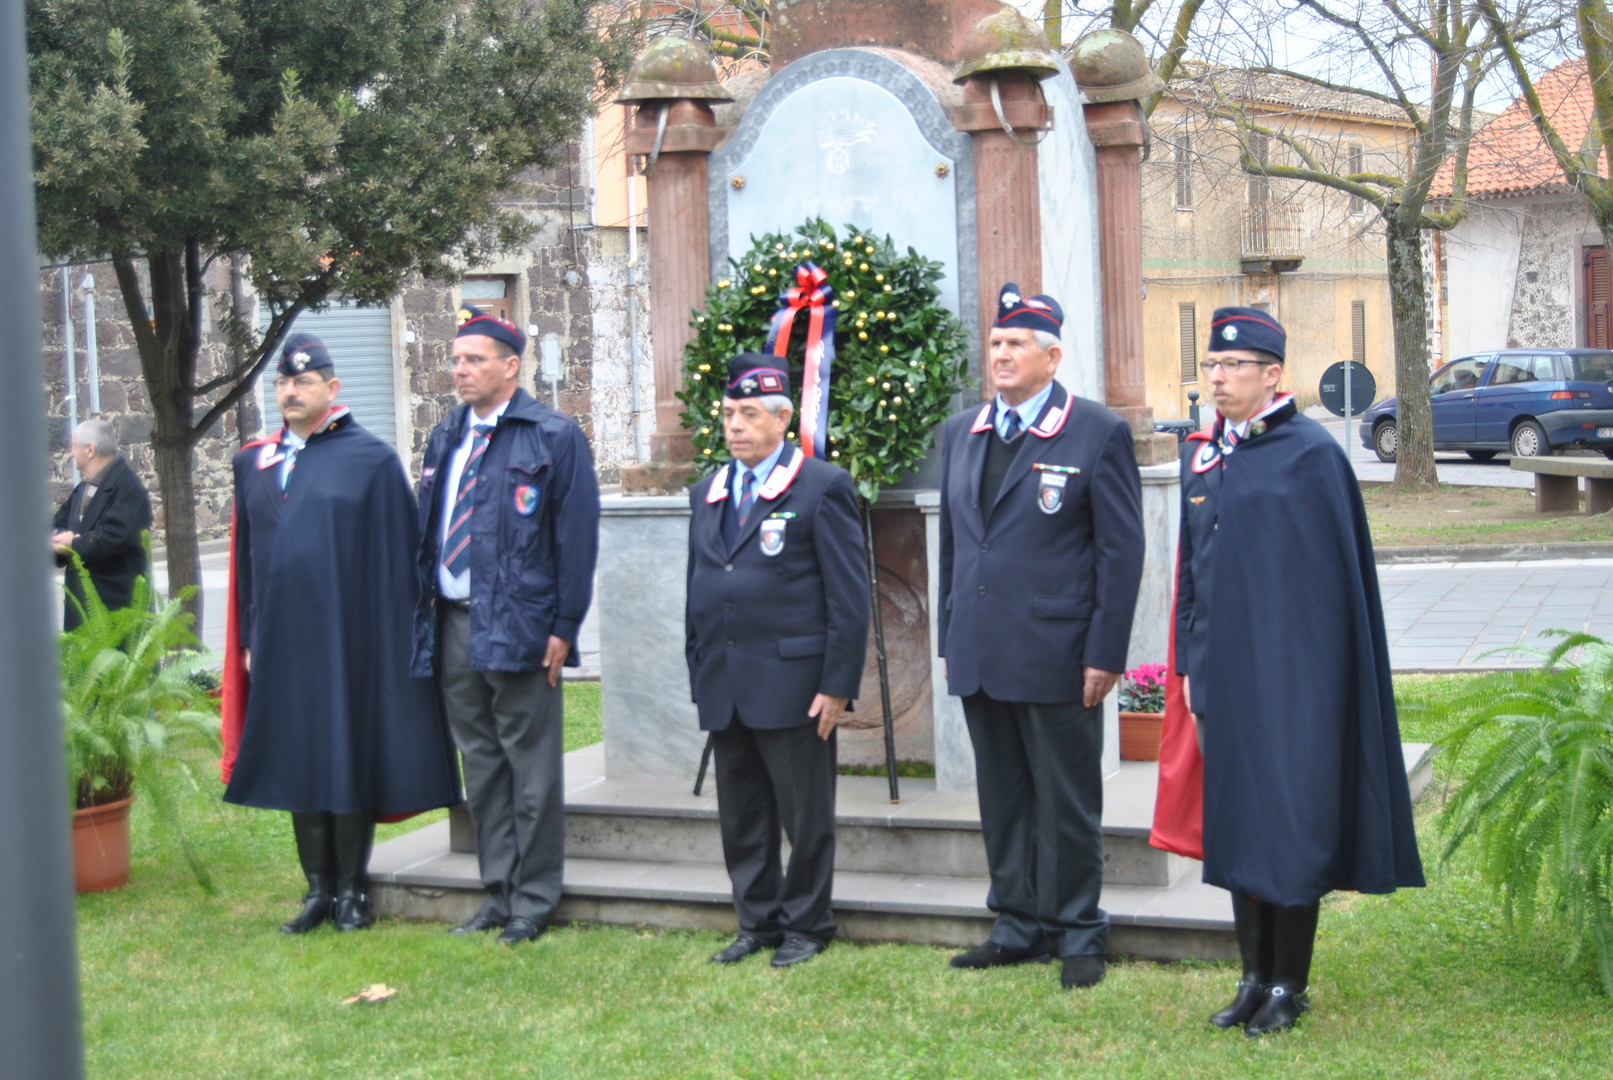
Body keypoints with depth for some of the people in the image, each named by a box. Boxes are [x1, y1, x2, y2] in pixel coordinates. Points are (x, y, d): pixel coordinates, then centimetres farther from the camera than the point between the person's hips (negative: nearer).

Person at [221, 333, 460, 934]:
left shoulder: (371, 459, -3)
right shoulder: (254, 463, 11)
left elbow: (394, 555, -5)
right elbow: (247, 557, 14)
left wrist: (386, 639, -9)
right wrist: (249, 637, 9)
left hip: (347, 636, -4)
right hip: (282, 638, 4)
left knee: (350, 758, 2)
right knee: (297, 762, 8)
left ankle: (352, 889, 13)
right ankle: (318, 888, 17)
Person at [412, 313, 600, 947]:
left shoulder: (554, 437, -6)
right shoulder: (446, 438, 13)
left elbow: (577, 536, -9)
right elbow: (428, 530, 17)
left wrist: (564, 627, -13)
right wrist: (424, 613, 10)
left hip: (519, 627, -6)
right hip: (452, 625, 6)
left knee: (531, 771, 1)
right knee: (481, 768, 13)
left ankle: (533, 903, 11)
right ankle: (498, 894, 23)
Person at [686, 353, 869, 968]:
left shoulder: (822, 487, -5)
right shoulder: (706, 494, 15)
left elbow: (849, 596, -7)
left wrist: (837, 685, -12)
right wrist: (698, 673, 13)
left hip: (792, 684, -6)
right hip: (723, 688, 6)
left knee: (805, 818, 3)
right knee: (741, 818, 12)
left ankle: (805, 926, 17)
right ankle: (756, 922, 24)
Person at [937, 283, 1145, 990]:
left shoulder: (1098, 433, -5)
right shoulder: (962, 432, 12)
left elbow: (1121, 551, -6)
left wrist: (1105, 654, -10)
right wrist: (950, 639, 13)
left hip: (1056, 658, -5)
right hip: (979, 658, 5)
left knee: (1067, 805, 4)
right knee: (1003, 801, 13)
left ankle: (1078, 937, 17)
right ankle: (1018, 927, 25)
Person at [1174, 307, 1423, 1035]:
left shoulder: (1310, 455, -9)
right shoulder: (1203, 456, 10)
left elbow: (1333, 578, -10)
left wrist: (1310, 672, -13)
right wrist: (1193, 667, 11)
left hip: (1289, 674, -6)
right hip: (1224, 674, 6)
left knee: (1289, 819, 0)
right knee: (1234, 821, 11)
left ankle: (1289, 986, 12)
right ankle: (1256, 976, 22)